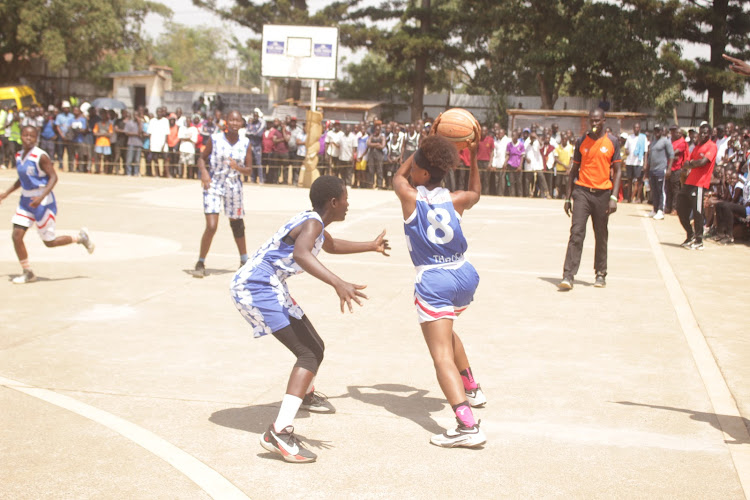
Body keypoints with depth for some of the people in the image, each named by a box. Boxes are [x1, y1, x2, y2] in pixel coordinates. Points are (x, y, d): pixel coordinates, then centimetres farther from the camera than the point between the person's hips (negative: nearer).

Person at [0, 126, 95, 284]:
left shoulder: (41, 156, -16)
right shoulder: (19, 155, 6)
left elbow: (53, 177, -19)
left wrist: (41, 197, -30)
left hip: (43, 202, -7)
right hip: (26, 200, 7)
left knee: (49, 242, 0)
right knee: (16, 236, -4)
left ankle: (80, 237, 23)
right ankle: (28, 273, 8)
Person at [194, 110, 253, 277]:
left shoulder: (245, 144, 0)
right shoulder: (215, 139, -6)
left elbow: (249, 170, 2)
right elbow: (202, 158, 3)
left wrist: (238, 167, -20)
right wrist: (204, 172, -17)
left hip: (234, 187, 3)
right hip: (213, 186, -3)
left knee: (237, 224, 16)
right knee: (211, 226, -13)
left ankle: (244, 260, 35)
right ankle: (200, 263, 3)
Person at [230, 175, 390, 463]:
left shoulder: (313, 222, 14)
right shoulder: (312, 223, -17)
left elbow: (331, 246, 38)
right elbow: (301, 254, -41)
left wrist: (371, 246, 49)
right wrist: (338, 284, -54)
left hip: (267, 287, 10)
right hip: (256, 287, -10)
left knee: (314, 347, 25)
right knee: (310, 354, -18)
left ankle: (306, 395, 56)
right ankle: (280, 432, -28)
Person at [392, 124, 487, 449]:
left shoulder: (409, 197, -6)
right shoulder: (455, 200, 2)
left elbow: (398, 176, 19)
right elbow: (476, 192, 27)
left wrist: (426, 140, 22)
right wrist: (474, 155, 24)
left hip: (433, 283, -6)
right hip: (465, 275, 6)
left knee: (442, 355, -13)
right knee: (444, 330, 35)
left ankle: (467, 425, -29)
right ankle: (472, 389, 46)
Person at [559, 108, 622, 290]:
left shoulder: (612, 142, 3)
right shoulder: (581, 141, 6)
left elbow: (617, 170, 3)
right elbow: (574, 169, 11)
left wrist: (614, 197, -7)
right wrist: (568, 197, 7)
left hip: (603, 193, 0)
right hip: (582, 191, 0)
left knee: (601, 236, 9)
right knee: (576, 232, -11)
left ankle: (601, 274, 22)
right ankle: (568, 276, -14)